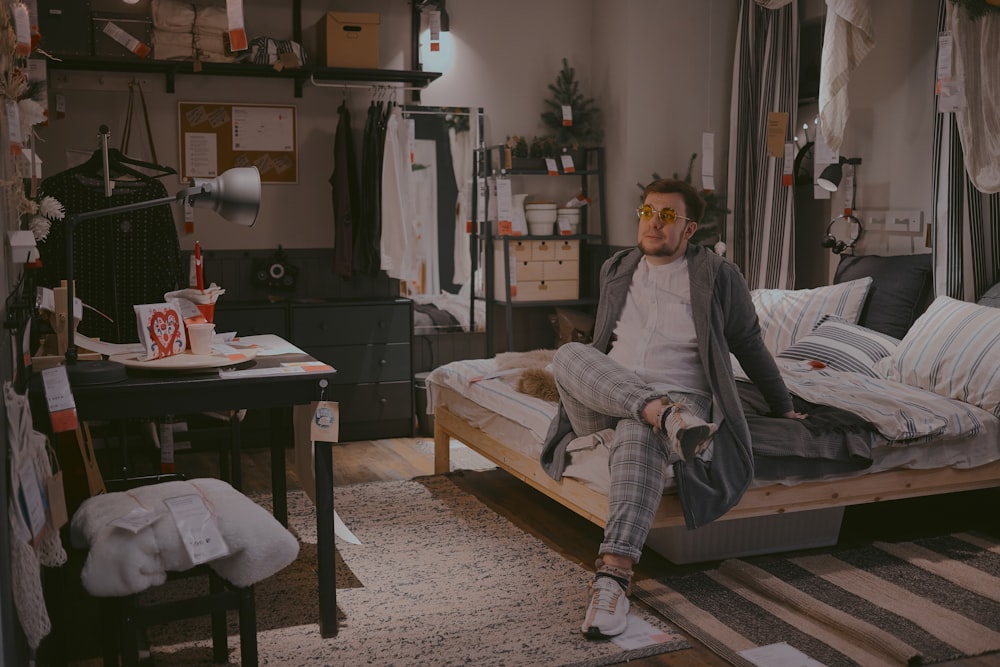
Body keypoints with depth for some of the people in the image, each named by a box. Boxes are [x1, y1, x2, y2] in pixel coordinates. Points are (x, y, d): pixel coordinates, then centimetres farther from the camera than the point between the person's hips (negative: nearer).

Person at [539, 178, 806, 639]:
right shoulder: (615, 270, 15)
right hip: (608, 395, 4)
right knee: (568, 354, -28)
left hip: (679, 395, -4)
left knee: (638, 433, -41)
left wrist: (783, 407, 21)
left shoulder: (719, 276, 5)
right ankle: (667, 415, -42)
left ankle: (613, 576, -50)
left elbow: (749, 345, 14)